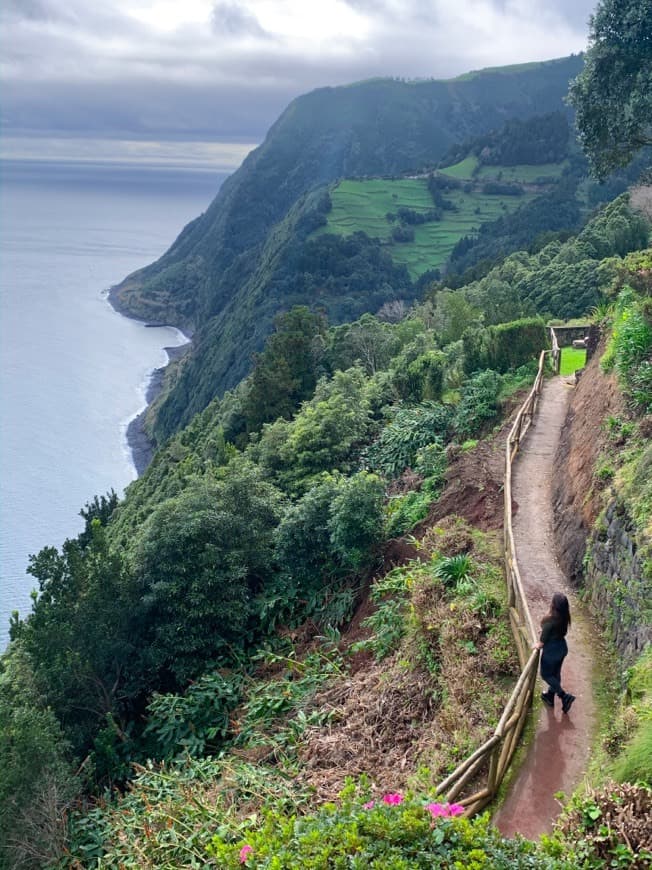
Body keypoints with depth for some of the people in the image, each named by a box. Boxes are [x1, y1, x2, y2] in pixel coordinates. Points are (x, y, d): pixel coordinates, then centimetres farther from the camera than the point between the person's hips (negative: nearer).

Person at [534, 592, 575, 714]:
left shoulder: (550, 619, -31)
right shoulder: (564, 617, -9)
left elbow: (544, 638, -19)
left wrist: (538, 645, 1)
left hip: (552, 650, -7)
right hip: (562, 647, 7)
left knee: (546, 674, 13)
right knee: (555, 673, 23)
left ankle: (565, 696, 7)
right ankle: (550, 696, 40)